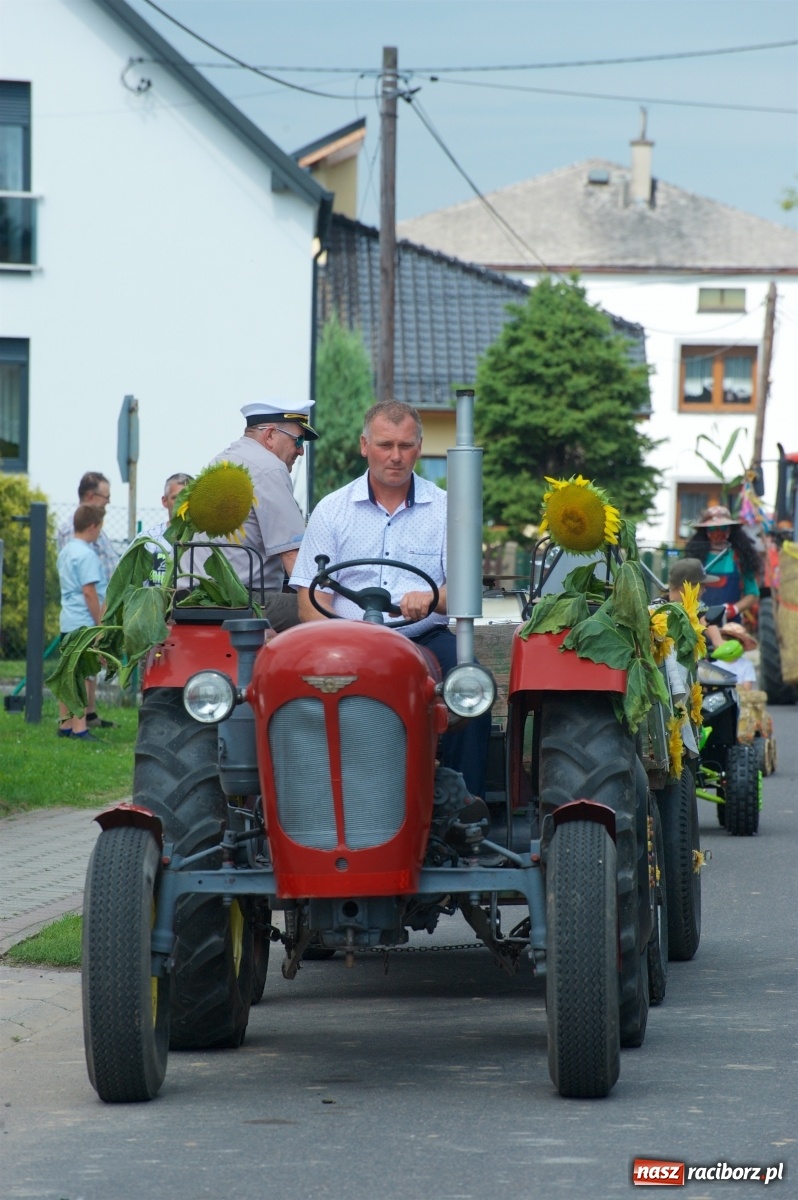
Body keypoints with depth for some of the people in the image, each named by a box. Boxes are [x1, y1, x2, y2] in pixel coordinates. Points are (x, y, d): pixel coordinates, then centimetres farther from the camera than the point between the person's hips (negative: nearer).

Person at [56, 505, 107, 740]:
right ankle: (79, 728, -10)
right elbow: (89, 591, -19)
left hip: (68, 622, 9)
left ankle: (65, 724, 18)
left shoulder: (65, 551, 13)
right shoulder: (86, 555, -16)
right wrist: (100, 624, -14)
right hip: (85, 623, -9)